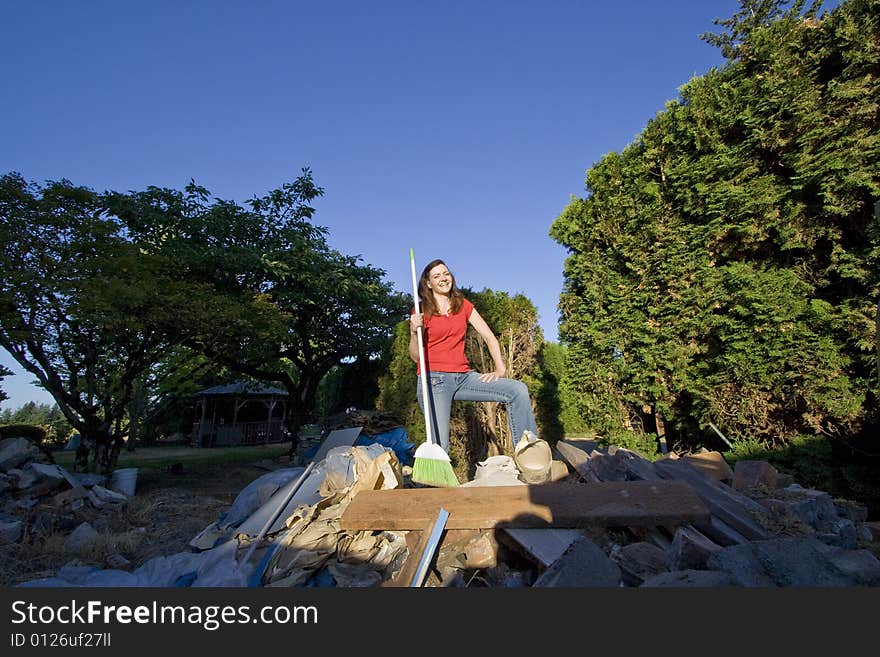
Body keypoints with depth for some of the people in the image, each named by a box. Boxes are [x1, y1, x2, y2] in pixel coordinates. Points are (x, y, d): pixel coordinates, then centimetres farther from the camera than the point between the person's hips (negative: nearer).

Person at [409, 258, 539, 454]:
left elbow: (489, 336, 11)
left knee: (518, 390, -12)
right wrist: (414, 332, -15)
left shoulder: (463, 305, 15)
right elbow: (415, 356, 4)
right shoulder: (422, 311, 5)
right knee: (439, 445, -12)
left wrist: (500, 369, -2)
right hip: (433, 378, -4)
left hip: (464, 375, 4)